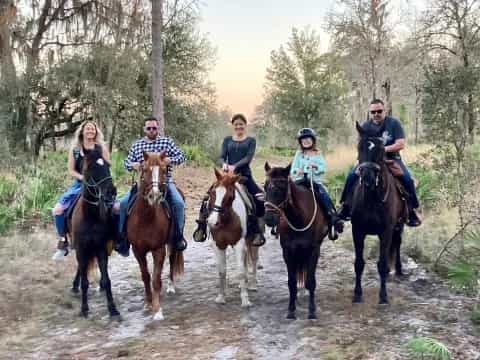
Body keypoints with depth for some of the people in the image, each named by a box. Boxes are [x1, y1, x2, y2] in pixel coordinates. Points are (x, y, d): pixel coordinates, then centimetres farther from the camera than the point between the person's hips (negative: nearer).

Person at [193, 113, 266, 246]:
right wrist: (224, 164, -23)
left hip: (244, 175, -2)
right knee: (207, 198, -11)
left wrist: (235, 166, -26)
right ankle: (201, 227, 3)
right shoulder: (227, 140, 13)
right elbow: (221, 157, 2)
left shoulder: (251, 141, 7)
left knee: (261, 199, -22)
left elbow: (248, 158, -9)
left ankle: (258, 231, -11)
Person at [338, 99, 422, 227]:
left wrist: (384, 149, -22)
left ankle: (413, 209, -8)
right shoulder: (365, 126, 1)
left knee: (407, 178, -24)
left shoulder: (394, 123, -6)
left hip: (391, 158, -2)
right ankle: (345, 206, -2)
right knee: (352, 176, -18)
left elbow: (400, 144, -12)